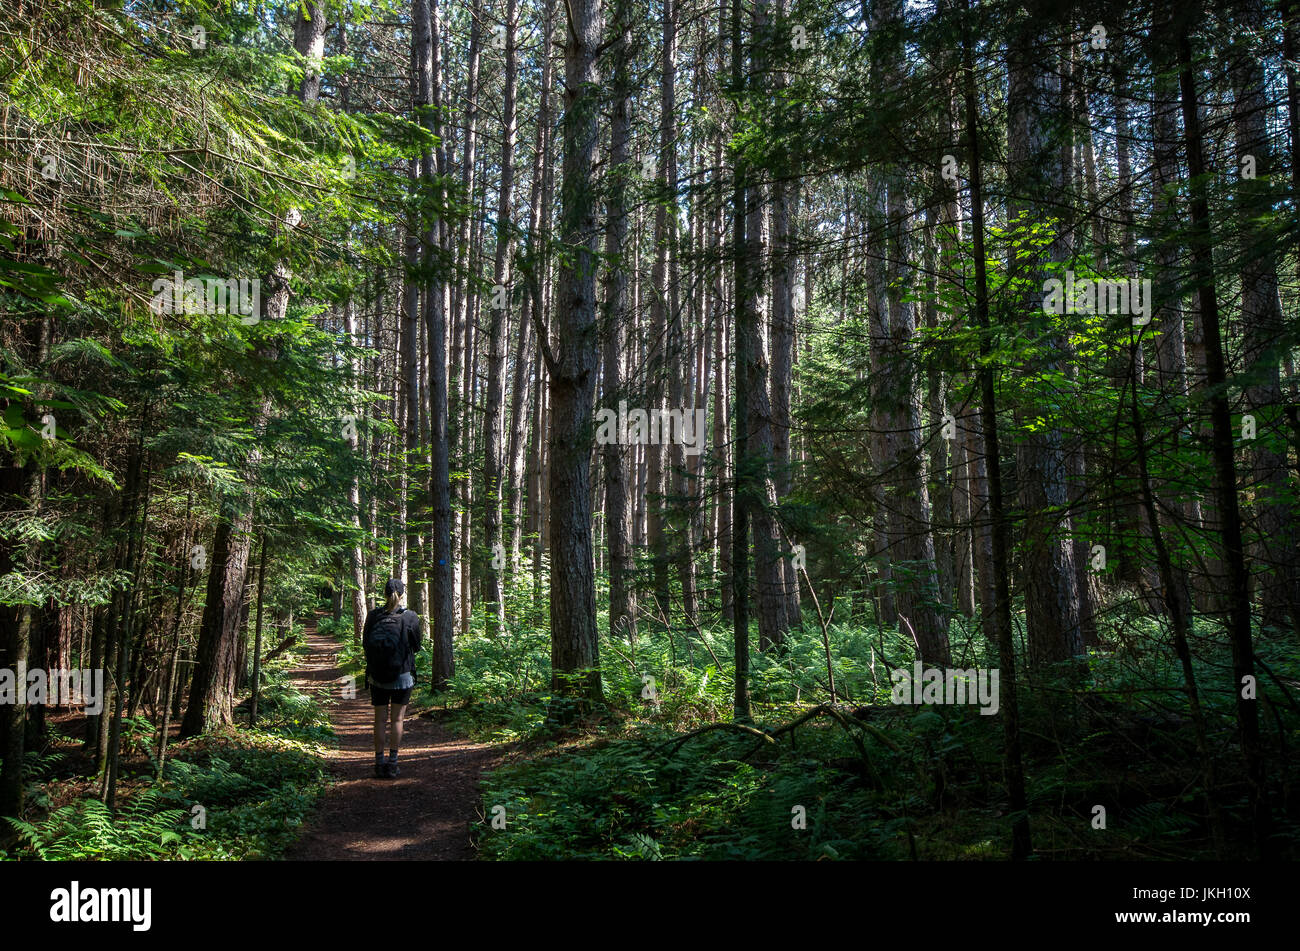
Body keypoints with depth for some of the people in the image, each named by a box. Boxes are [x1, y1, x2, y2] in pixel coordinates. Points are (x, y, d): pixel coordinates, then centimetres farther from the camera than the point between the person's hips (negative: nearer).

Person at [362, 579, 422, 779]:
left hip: (376, 677, 2)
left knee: (380, 720, 10)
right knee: (396, 719, 7)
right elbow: (416, 646, -2)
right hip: (402, 677, -2)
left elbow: (365, 643, 2)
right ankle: (392, 764, 8)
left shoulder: (373, 615, -7)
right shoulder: (410, 618, -12)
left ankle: (379, 764, 14)